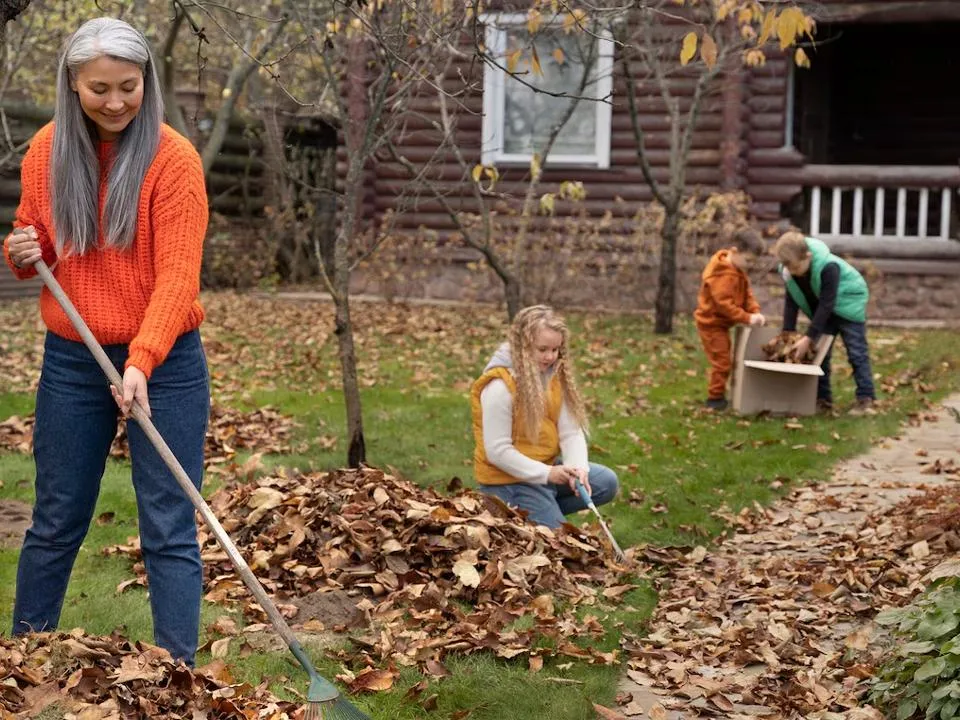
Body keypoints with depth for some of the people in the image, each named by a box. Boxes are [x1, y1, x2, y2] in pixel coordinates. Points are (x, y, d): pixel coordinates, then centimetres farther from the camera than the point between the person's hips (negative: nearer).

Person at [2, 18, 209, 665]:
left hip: (165, 363, -4)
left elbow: (177, 274, -18)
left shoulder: (174, 158, -12)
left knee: (170, 531, -2)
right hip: (71, 361, 4)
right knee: (55, 525, 14)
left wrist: (142, 362, -30)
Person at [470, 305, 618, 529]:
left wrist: (578, 468, -24)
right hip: (509, 479, -8)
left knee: (606, 482, 0)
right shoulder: (500, 386, -24)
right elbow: (497, 451, -23)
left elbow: (571, 431, -5)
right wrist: (546, 474, -24)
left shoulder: (555, 375, -2)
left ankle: (545, 510, 5)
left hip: (547, 467, 8)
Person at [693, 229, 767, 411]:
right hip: (711, 323, -10)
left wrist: (756, 312, -11)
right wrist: (747, 318, -30)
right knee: (721, 361, -9)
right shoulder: (724, 275, -27)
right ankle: (715, 398, 0)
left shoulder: (738, 271, 7)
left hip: (720, 323, 10)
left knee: (724, 360, 18)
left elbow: (747, 293, 6)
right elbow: (724, 304, -31)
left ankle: (718, 394, 29)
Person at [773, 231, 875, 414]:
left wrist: (809, 338, -35)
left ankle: (865, 399, -8)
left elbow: (826, 305, -35)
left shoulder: (828, 267, -38)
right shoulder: (787, 269, -20)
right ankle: (822, 399, 8)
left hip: (848, 303, -6)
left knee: (857, 352, -9)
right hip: (822, 310, 6)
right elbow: (791, 301, -11)